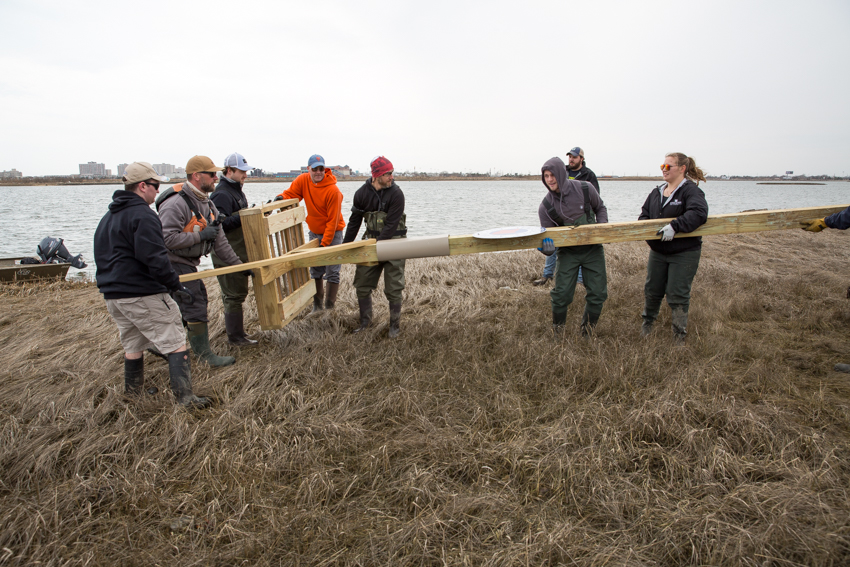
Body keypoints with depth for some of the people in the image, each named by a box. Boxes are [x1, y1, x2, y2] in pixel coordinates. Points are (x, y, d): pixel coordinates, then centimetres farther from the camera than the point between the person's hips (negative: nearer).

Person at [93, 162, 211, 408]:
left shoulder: (107, 217, 17)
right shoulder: (142, 215, -15)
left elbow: (103, 257, 24)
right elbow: (155, 258, -23)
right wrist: (175, 285, -16)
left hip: (112, 296, 10)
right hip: (143, 296, -10)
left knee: (132, 345, 22)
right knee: (175, 344, -5)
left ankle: (133, 392, 32)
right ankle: (185, 397, -8)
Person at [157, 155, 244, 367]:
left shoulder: (207, 204, 8)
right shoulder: (176, 203, -22)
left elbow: (219, 241, 11)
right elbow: (166, 238, -30)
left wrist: (238, 264, 10)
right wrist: (200, 235, -25)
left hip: (188, 263, 10)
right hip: (174, 263, -10)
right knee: (194, 306, -7)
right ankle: (205, 354, 6)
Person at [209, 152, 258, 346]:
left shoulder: (236, 190, 17)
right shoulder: (222, 194, -17)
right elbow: (219, 224, -26)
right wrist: (243, 217, -28)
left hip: (240, 254, 11)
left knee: (238, 292, 17)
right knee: (234, 295, -4)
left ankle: (235, 331, 28)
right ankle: (235, 336, 5)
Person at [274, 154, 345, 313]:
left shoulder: (333, 190, -22)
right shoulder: (303, 180, -6)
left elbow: (332, 220, -20)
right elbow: (291, 193, 2)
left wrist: (324, 243, -19)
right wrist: (281, 197, -23)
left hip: (332, 233, -5)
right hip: (314, 232, 5)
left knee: (332, 272, -4)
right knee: (315, 271, 10)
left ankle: (330, 307, 5)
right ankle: (317, 305, 20)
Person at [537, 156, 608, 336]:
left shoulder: (585, 189, -9)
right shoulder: (545, 206, -11)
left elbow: (600, 208, 10)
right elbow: (548, 233, -7)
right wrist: (548, 246, -30)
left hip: (593, 249, 1)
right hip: (568, 252, -1)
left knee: (597, 294, 3)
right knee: (561, 295, -7)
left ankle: (587, 334, 23)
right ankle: (557, 333, 17)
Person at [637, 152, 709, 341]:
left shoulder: (691, 190, -13)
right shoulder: (657, 192, 10)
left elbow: (699, 213, -29)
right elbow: (644, 214, 15)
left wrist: (675, 226, -36)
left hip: (684, 254, -6)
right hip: (658, 251, 6)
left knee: (677, 295, -1)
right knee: (652, 290, 17)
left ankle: (680, 336, 16)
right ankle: (647, 322, 40)